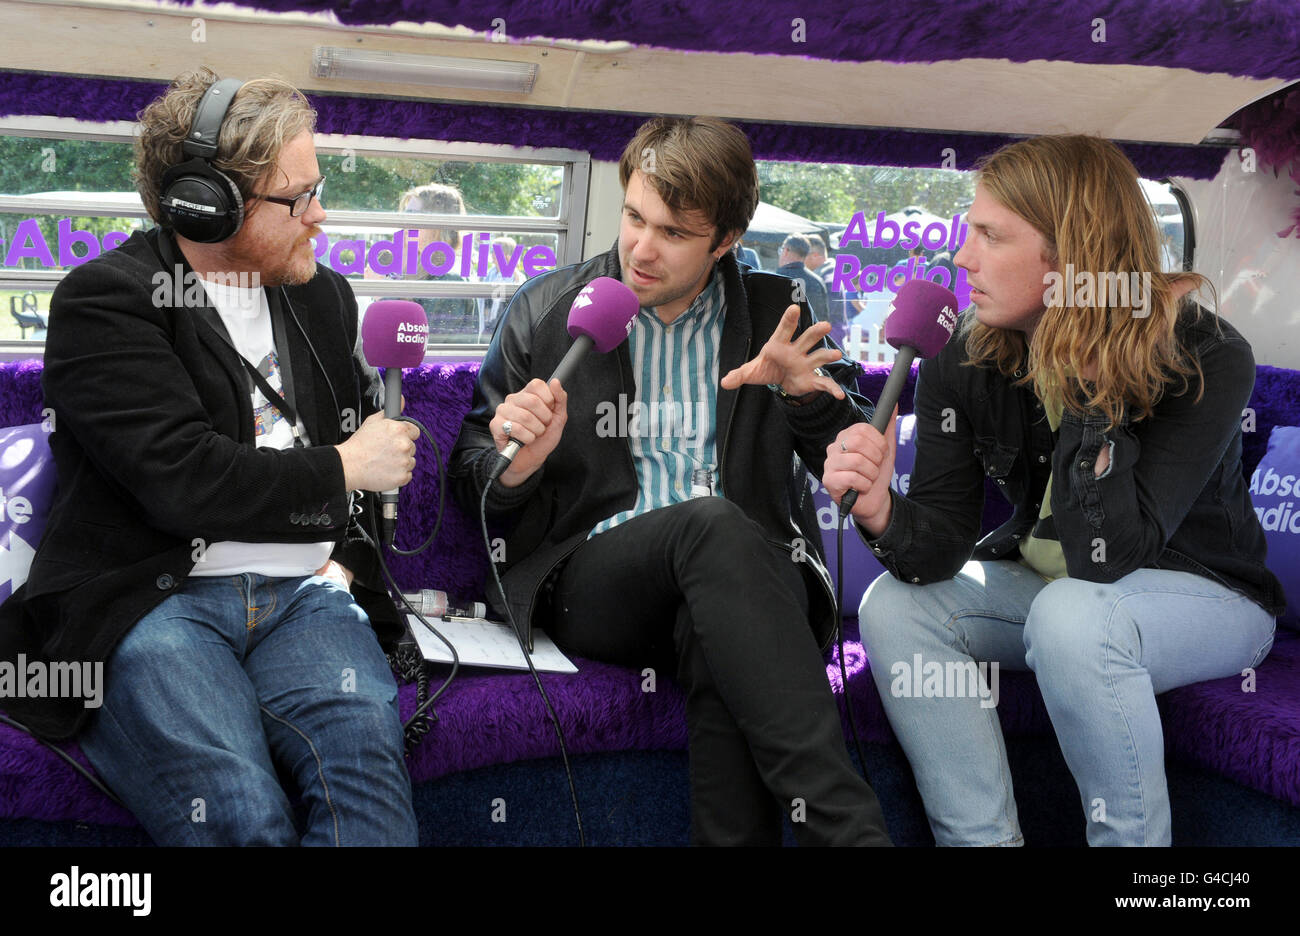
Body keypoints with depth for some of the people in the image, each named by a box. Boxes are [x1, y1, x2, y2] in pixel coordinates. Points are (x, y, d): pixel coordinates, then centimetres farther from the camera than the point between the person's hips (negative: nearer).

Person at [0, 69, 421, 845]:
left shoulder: (323, 296, 19)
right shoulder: (105, 300, -1)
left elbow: (367, 432, 29)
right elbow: (183, 481, -13)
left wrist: (346, 555, 10)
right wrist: (340, 470, -3)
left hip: (303, 594, 5)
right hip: (154, 600, -4)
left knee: (369, 756, -28)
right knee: (237, 816, -32)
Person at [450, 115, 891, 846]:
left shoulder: (775, 313, 13)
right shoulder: (545, 311, 10)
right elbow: (475, 482, 14)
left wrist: (808, 395, -9)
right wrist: (514, 464, -10)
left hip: (747, 576, 1)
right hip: (590, 579, -1)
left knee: (716, 637, -37)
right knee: (713, 523, -35)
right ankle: (850, 830, -41)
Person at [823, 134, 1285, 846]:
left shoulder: (1207, 359, -25)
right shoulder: (963, 361, -11)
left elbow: (1106, 555, -33)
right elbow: (941, 543, -16)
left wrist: (1088, 385, -36)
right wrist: (883, 514, -38)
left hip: (1201, 593, -4)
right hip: (1043, 583, 5)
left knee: (1072, 616, -36)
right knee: (895, 605, -20)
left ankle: (1132, 840, -15)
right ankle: (983, 841, -13)